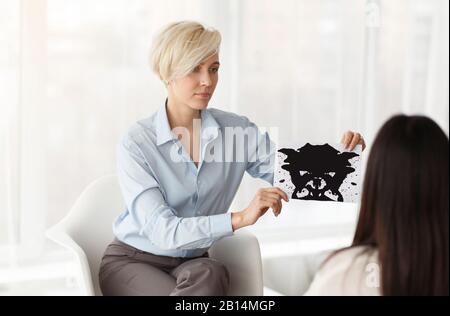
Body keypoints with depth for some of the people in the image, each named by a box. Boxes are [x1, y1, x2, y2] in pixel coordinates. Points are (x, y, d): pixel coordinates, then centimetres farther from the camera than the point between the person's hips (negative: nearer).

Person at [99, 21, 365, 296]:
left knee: (210, 274, -31)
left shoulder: (239, 130, -4)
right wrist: (240, 218, -36)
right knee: (207, 279, -32)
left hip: (193, 262, 3)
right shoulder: (136, 143, -17)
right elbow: (163, 231, -25)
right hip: (132, 262, -3)